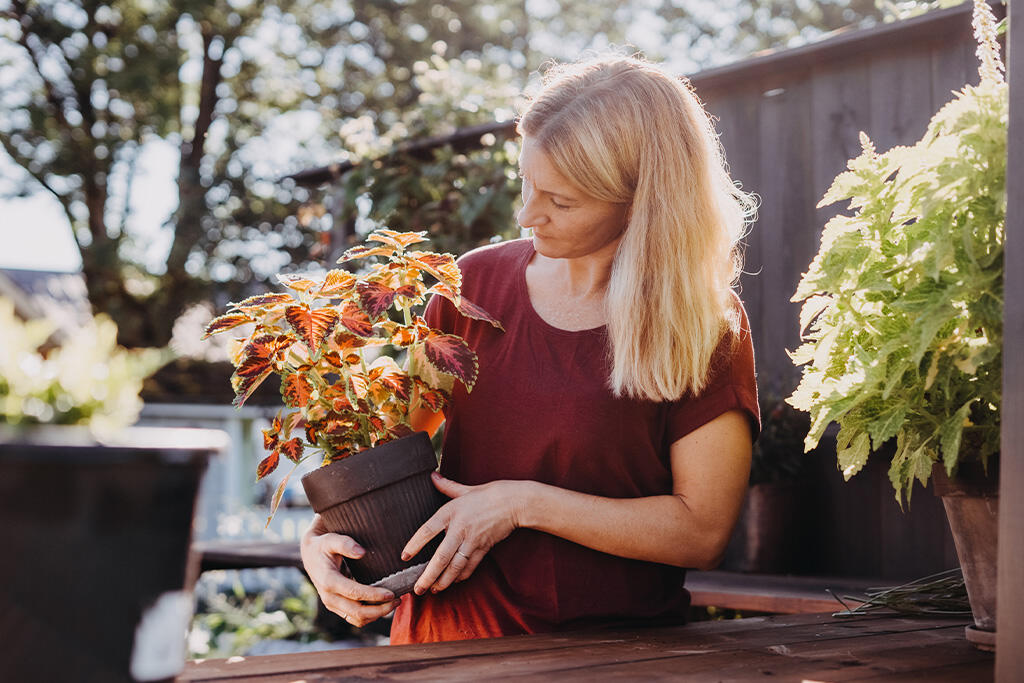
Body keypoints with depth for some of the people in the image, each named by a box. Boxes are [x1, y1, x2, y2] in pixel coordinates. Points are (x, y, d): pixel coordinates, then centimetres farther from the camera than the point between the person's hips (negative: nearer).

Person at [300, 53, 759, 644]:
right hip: (447, 634, 5)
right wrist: (322, 538, -9)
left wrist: (524, 504, -16)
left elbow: (704, 533, -12)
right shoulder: (477, 281, 3)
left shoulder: (706, 326, -8)